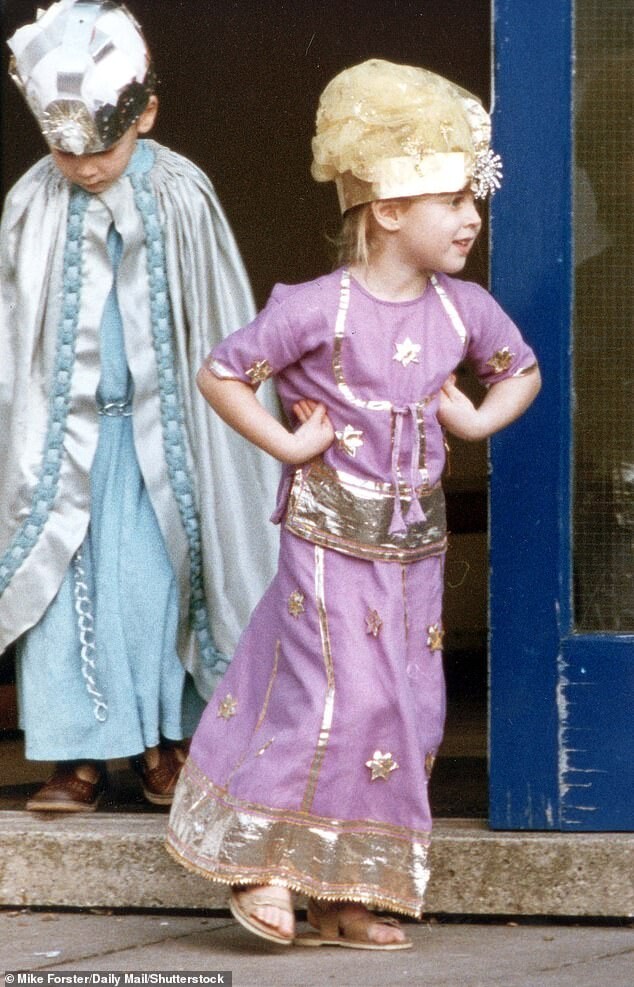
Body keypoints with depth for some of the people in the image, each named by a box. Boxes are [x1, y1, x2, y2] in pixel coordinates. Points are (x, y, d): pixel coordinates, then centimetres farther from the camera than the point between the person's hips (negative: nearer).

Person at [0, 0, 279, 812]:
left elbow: (219, 326, -1)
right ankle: (79, 752, 8)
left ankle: (165, 741, 15)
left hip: (157, 431, -1)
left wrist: (224, 430, 2)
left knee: (157, 581, 2)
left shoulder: (180, 198, -8)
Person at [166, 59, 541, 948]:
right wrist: (286, 445, -12)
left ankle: (346, 898, 13)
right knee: (341, 694, -15)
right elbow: (220, 374, -10)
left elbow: (521, 372, 21)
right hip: (332, 537, -6)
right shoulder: (320, 310, -14)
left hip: (416, 542, 6)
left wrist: (476, 420, 4)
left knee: (411, 709, 4)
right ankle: (260, 854, 3)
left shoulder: (464, 309, 3)